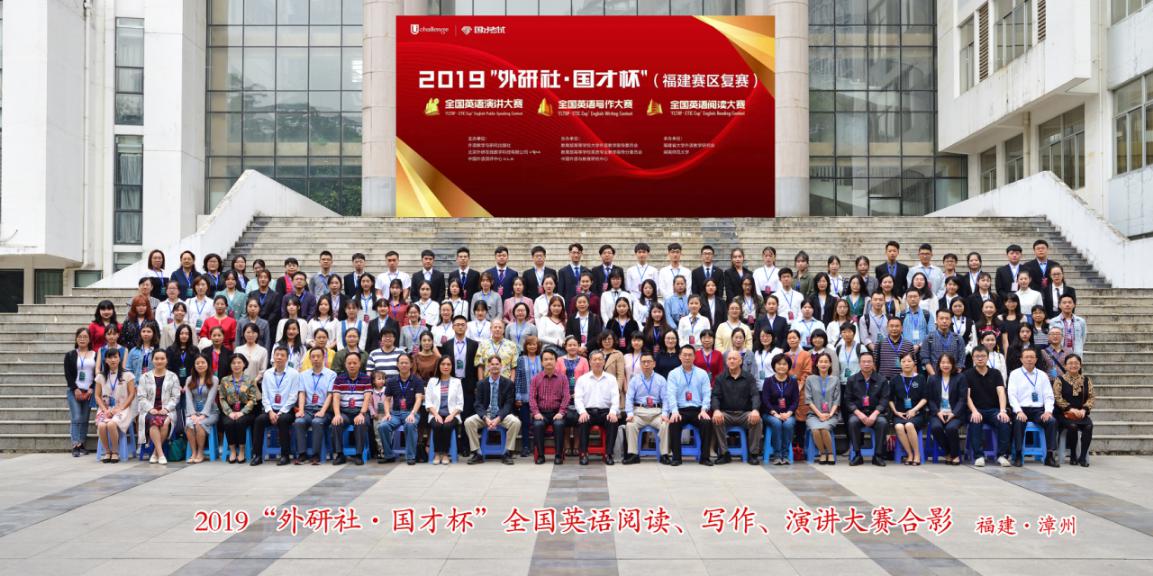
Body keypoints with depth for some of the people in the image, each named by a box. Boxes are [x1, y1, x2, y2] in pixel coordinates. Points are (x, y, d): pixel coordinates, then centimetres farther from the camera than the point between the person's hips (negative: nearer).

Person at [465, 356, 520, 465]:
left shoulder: (508, 384, 2)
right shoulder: (481, 384, 7)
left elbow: (508, 404, -5)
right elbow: (478, 404, 0)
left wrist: (498, 419, -21)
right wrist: (485, 418, -20)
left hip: (502, 415, -1)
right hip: (485, 415, 2)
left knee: (516, 422, -31)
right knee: (468, 422, -25)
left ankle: (507, 454, -18)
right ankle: (477, 454, -15)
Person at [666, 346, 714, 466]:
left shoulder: (702, 373, 11)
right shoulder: (673, 374, 8)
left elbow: (707, 394, 4)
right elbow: (671, 394, -5)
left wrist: (704, 410, -14)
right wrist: (674, 411, -21)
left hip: (698, 410, 1)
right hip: (680, 410, -1)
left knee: (707, 422, -29)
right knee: (673, 423, -32)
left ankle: (705, 457, -16)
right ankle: (676, 457, -18)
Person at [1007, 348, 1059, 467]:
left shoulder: (1042, 375, 15)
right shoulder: (1015, 374, 7)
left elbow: (1048, 396, 10)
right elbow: (1012, 395, -3)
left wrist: (1048, 411, -9)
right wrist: (1019, 411, -18)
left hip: (1038, 410, 3)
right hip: (1021, 409, -2)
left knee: (1052, 421, -27)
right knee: (1019, 421, -35)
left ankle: (1050, 455, -20)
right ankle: (1018, 456, -28)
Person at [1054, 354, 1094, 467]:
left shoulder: (1086, 380, 13)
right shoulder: (1059, 380, 4)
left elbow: (1092, 397, 7)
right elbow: (1057, 398, -6)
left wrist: (1084, 409, -10)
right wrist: (1070, 409, -17)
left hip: (1081, 413, 3)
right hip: (1064, 413, -2)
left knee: (1089, 426, -29)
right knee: (1072, 426, -33)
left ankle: (1083, 456, -19)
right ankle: (1073, 456, -15)